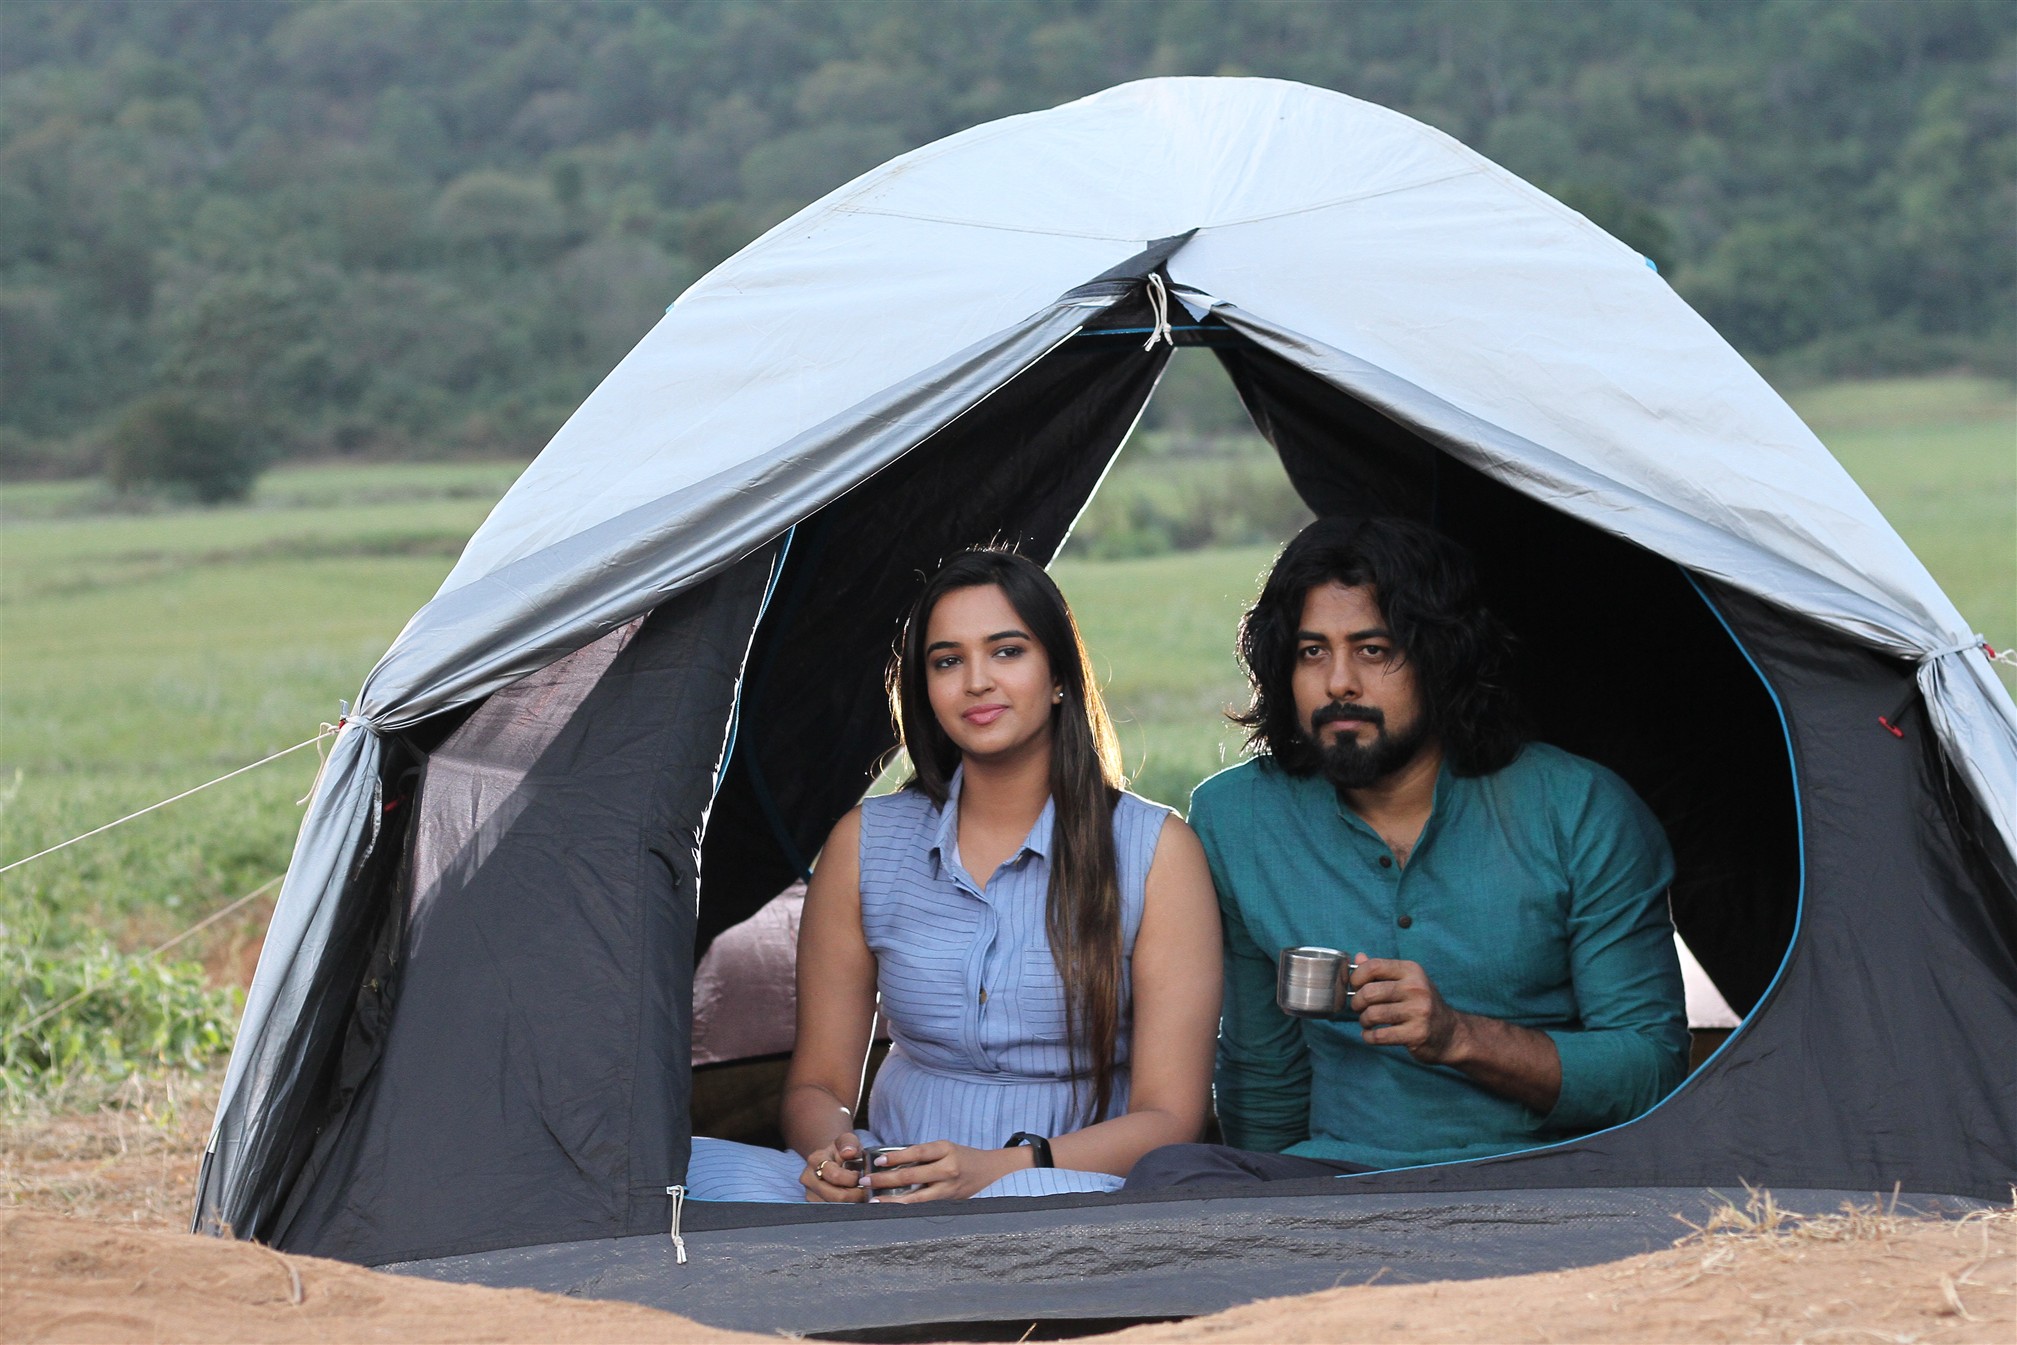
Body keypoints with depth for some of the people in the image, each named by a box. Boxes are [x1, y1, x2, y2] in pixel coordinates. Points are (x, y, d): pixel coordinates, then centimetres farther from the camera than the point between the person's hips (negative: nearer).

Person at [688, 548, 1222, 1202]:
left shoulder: (1154, 849, 1)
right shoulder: (863, 844, 9)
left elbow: (1168, 1117, -3)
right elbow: (817, 1082, 13)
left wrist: (998, 1168, -21)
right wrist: (831, 1148, -13)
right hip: (893, 1184, 3)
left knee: (1034, 1199, -41)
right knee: (701, 1168, -29)